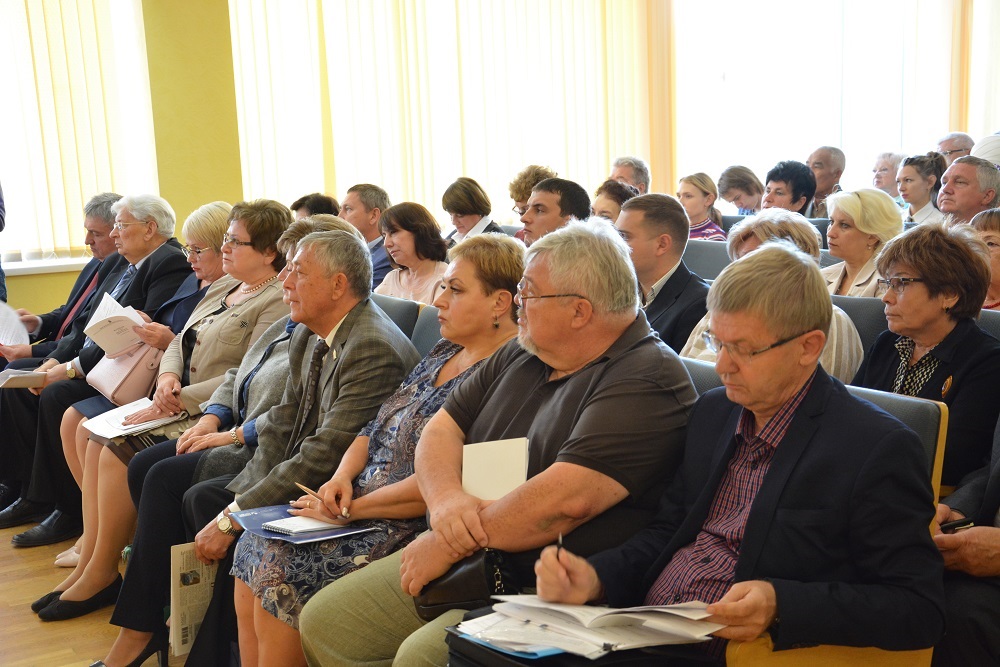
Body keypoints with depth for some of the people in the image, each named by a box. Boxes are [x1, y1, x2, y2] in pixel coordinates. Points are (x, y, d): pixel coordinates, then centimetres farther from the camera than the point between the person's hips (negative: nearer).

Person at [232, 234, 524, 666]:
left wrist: (350, 511, -13)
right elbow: (376, 427, 16)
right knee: (255, 549, 0)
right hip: (357, 503, 9)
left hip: (409, 530, -9)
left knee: (278, 573, -17)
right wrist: (343, 476, -3)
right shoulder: (444, 353, 13)